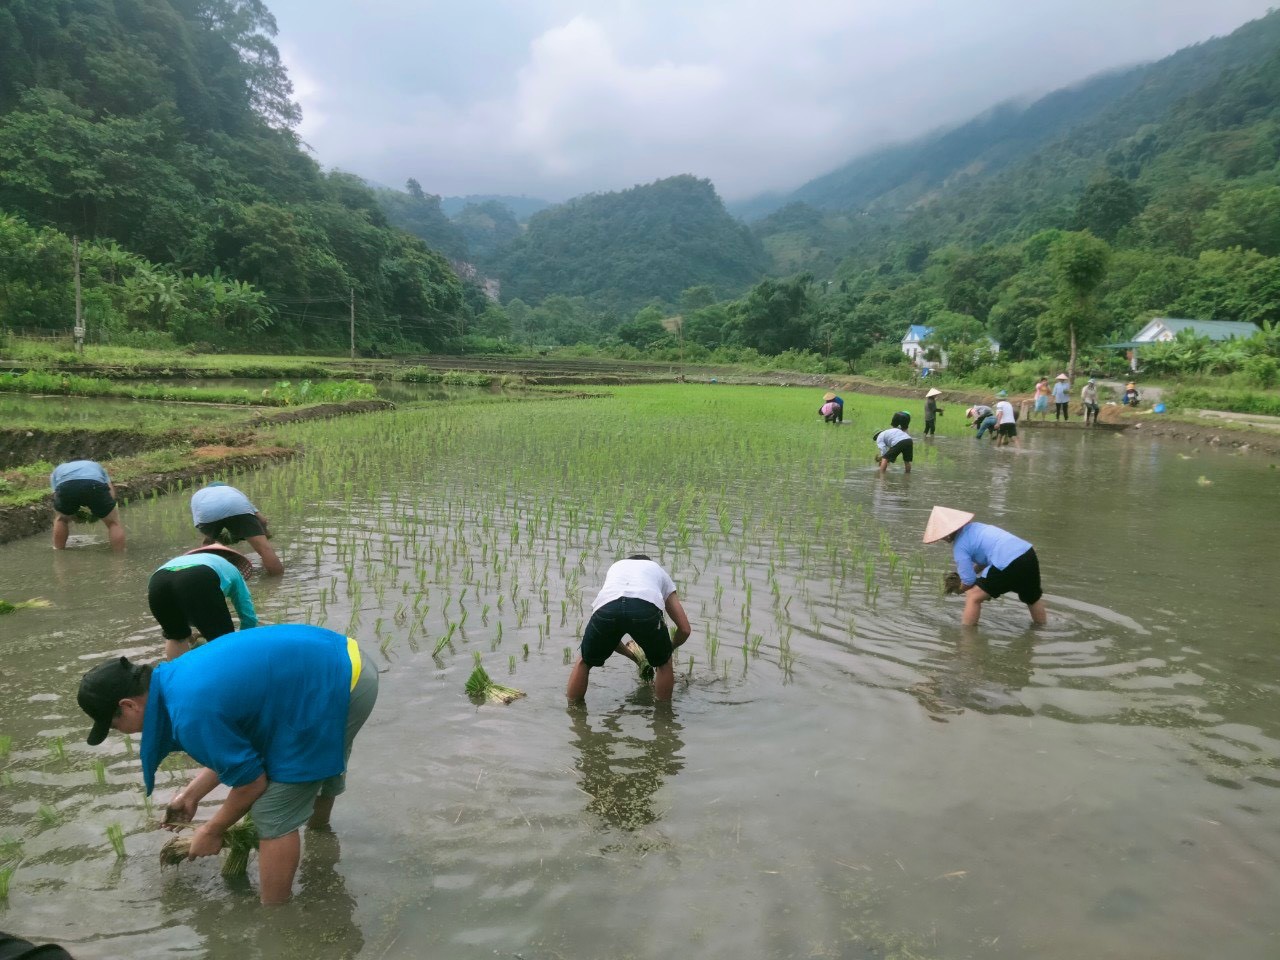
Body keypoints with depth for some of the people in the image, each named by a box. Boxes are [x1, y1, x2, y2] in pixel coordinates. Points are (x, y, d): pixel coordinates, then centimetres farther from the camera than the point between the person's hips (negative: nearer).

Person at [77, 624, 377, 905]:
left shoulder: (192, 716, -20)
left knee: (274, 817, 2)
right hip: (347, 660, 10)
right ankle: (318, 830, 64)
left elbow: (252, 782, -7)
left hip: (335, 689, -10)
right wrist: (191, 794, 27)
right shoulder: (178, 676, 9)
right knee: (321, 762, 37)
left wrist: (212, 831, 9)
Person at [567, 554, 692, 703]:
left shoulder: (615, 567, 45)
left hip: (607, 607, 1)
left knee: (584, 661, 30)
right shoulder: (660, 572, 40)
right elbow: (685, 629, 35)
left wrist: (631, 655, 54)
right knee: (663, 662, 29)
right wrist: (667, 649, 54)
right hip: (646, 608, -1)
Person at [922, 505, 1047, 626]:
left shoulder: (959, 545, -5)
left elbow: (969, 581, -3)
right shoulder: (974, 527, 18)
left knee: (973, 597, 3)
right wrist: (974, 571, 29)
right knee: (1033, 598, 31)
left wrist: (961, 588, 16)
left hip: (1009, 564, -8)